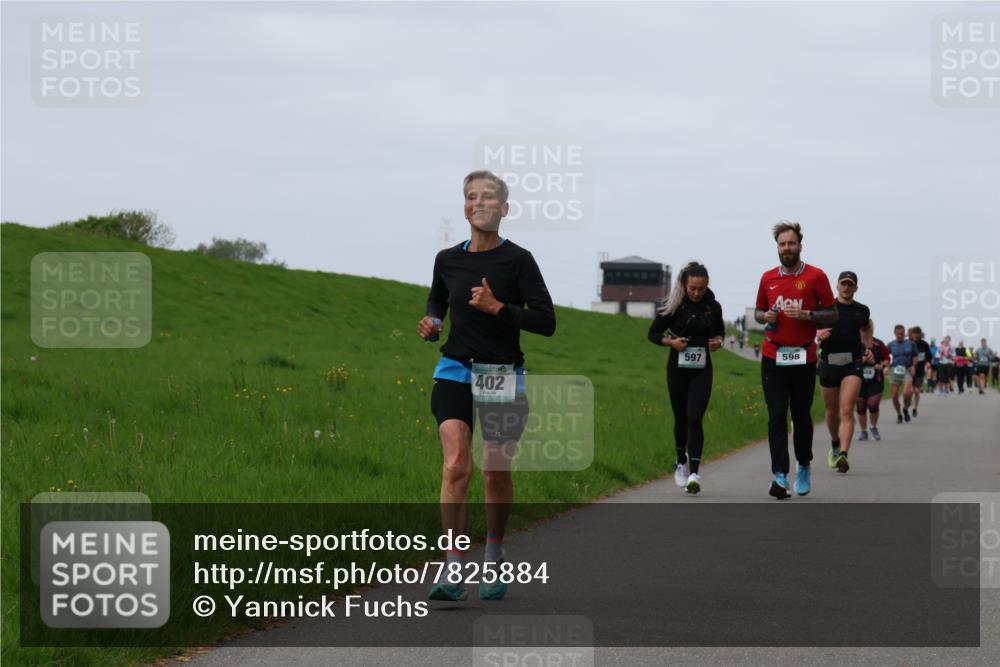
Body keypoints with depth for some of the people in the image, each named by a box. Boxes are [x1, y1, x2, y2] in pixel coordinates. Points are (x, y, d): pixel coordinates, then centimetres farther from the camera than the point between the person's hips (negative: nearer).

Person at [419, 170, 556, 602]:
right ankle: (453, 570, -15)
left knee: (497, 473, 7)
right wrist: (431, 324, 6)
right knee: (455, 468, -15)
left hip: (502, 378, -1)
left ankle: (494, 558, 30)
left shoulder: (517, 260, -6)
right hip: (455, 372, 2)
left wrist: (497, 308, -20)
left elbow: (546, 322, -11)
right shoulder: (447, 260, 5)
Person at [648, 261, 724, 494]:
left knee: (694, 419, -12)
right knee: (681, 418, 11)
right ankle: (681, 462, 34)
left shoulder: (713, 307, -1)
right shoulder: (674, 307, -5)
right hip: (678, 368, 0)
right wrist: (671, 341, -15)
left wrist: (718, 341, -5)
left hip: (702, 370, 0)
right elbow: (653, 333, 3)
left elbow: (719, 331, 17)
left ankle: (694, 473, -17)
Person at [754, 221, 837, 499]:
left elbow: (832, 314, 1)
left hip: (804, 358, -2)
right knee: (776, 416, -7)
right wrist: (765, 316, -3)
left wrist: (806, 314, -16)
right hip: (773, 357, 2)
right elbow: (758, 311, 21)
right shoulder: (768, 278, 9)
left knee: (801, 416, 7)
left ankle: (804, 466, 30)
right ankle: (779, 476, -11)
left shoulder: (816, 276, 0)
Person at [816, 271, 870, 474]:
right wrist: (818, 333, -20)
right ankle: (835, 445, 41)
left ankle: (843, 455, -27)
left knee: (847, 411, -16)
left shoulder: (862, 310, 7)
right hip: (828, 364, 1)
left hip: (852, 365, -1)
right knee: (832, 412, 13)